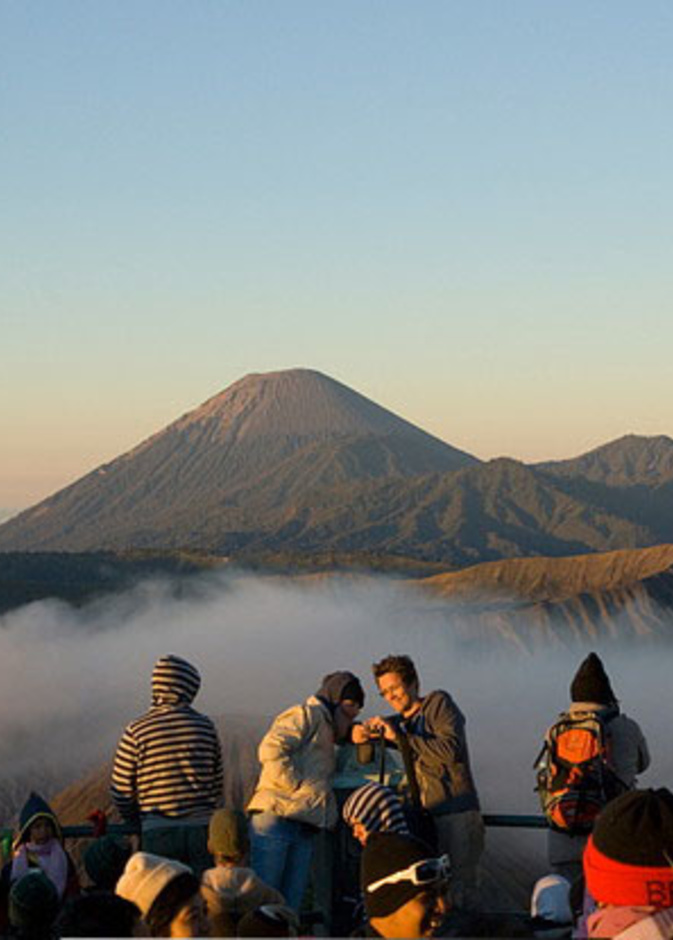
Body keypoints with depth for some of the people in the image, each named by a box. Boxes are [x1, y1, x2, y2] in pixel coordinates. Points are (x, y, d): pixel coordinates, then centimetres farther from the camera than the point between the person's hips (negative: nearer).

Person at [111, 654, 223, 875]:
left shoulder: (137, 730, -3)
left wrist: (135, 819, 19)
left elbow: (121, 788, 2)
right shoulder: (204, 726, 2)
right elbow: (217, 781, 11)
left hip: (158, 831, -2)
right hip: (201, 828, 2)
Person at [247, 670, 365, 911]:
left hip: (304, 826, 10)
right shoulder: (307, 715, 1)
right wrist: (298, 786, -14)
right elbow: (271, 750, -14)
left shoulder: (327, 730, 31)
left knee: (289, 905, 5)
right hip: (276, 817, -10)